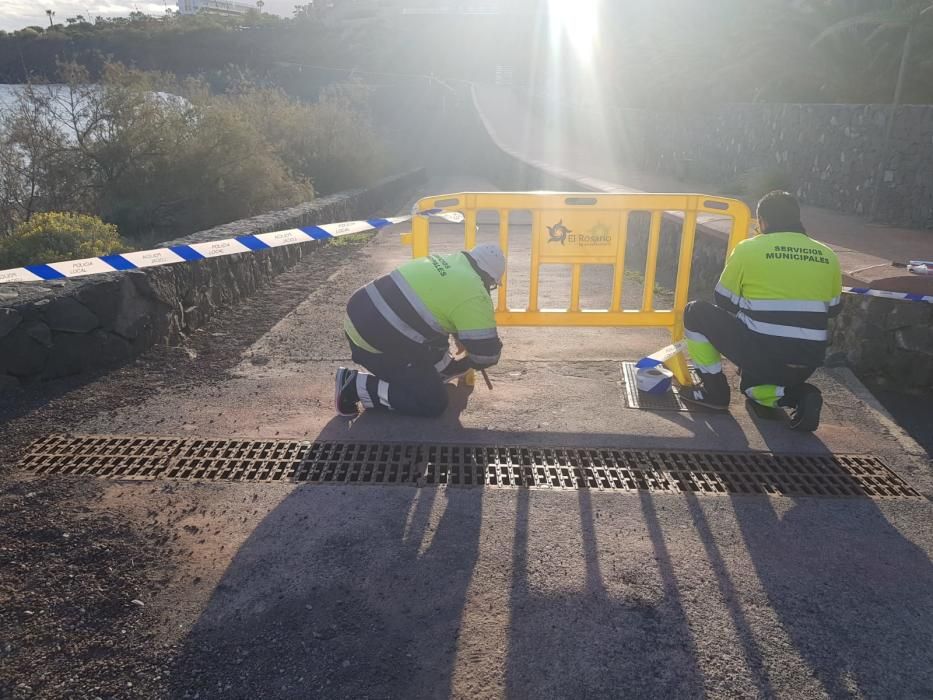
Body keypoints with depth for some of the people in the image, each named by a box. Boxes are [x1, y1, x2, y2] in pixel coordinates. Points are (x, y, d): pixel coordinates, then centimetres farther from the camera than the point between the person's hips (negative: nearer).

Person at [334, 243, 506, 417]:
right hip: (376, 343, -9)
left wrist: (459, 338, 32)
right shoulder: (475, 296, -11)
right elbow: (487, 353, -5)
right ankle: (357, 386, -1)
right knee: (434, 402, 1)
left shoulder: (445, 262, 13)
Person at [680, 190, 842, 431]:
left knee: (696, 312, 11)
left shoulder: (748, 249, -2)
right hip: (807, 363, 6)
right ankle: (797, 395, 3)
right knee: (753, 383, 35)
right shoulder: (828, 256, 10)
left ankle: (714, 391, 11)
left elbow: (724, 303, 7)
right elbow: (831, 310, 19)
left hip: (760, 352, -5)